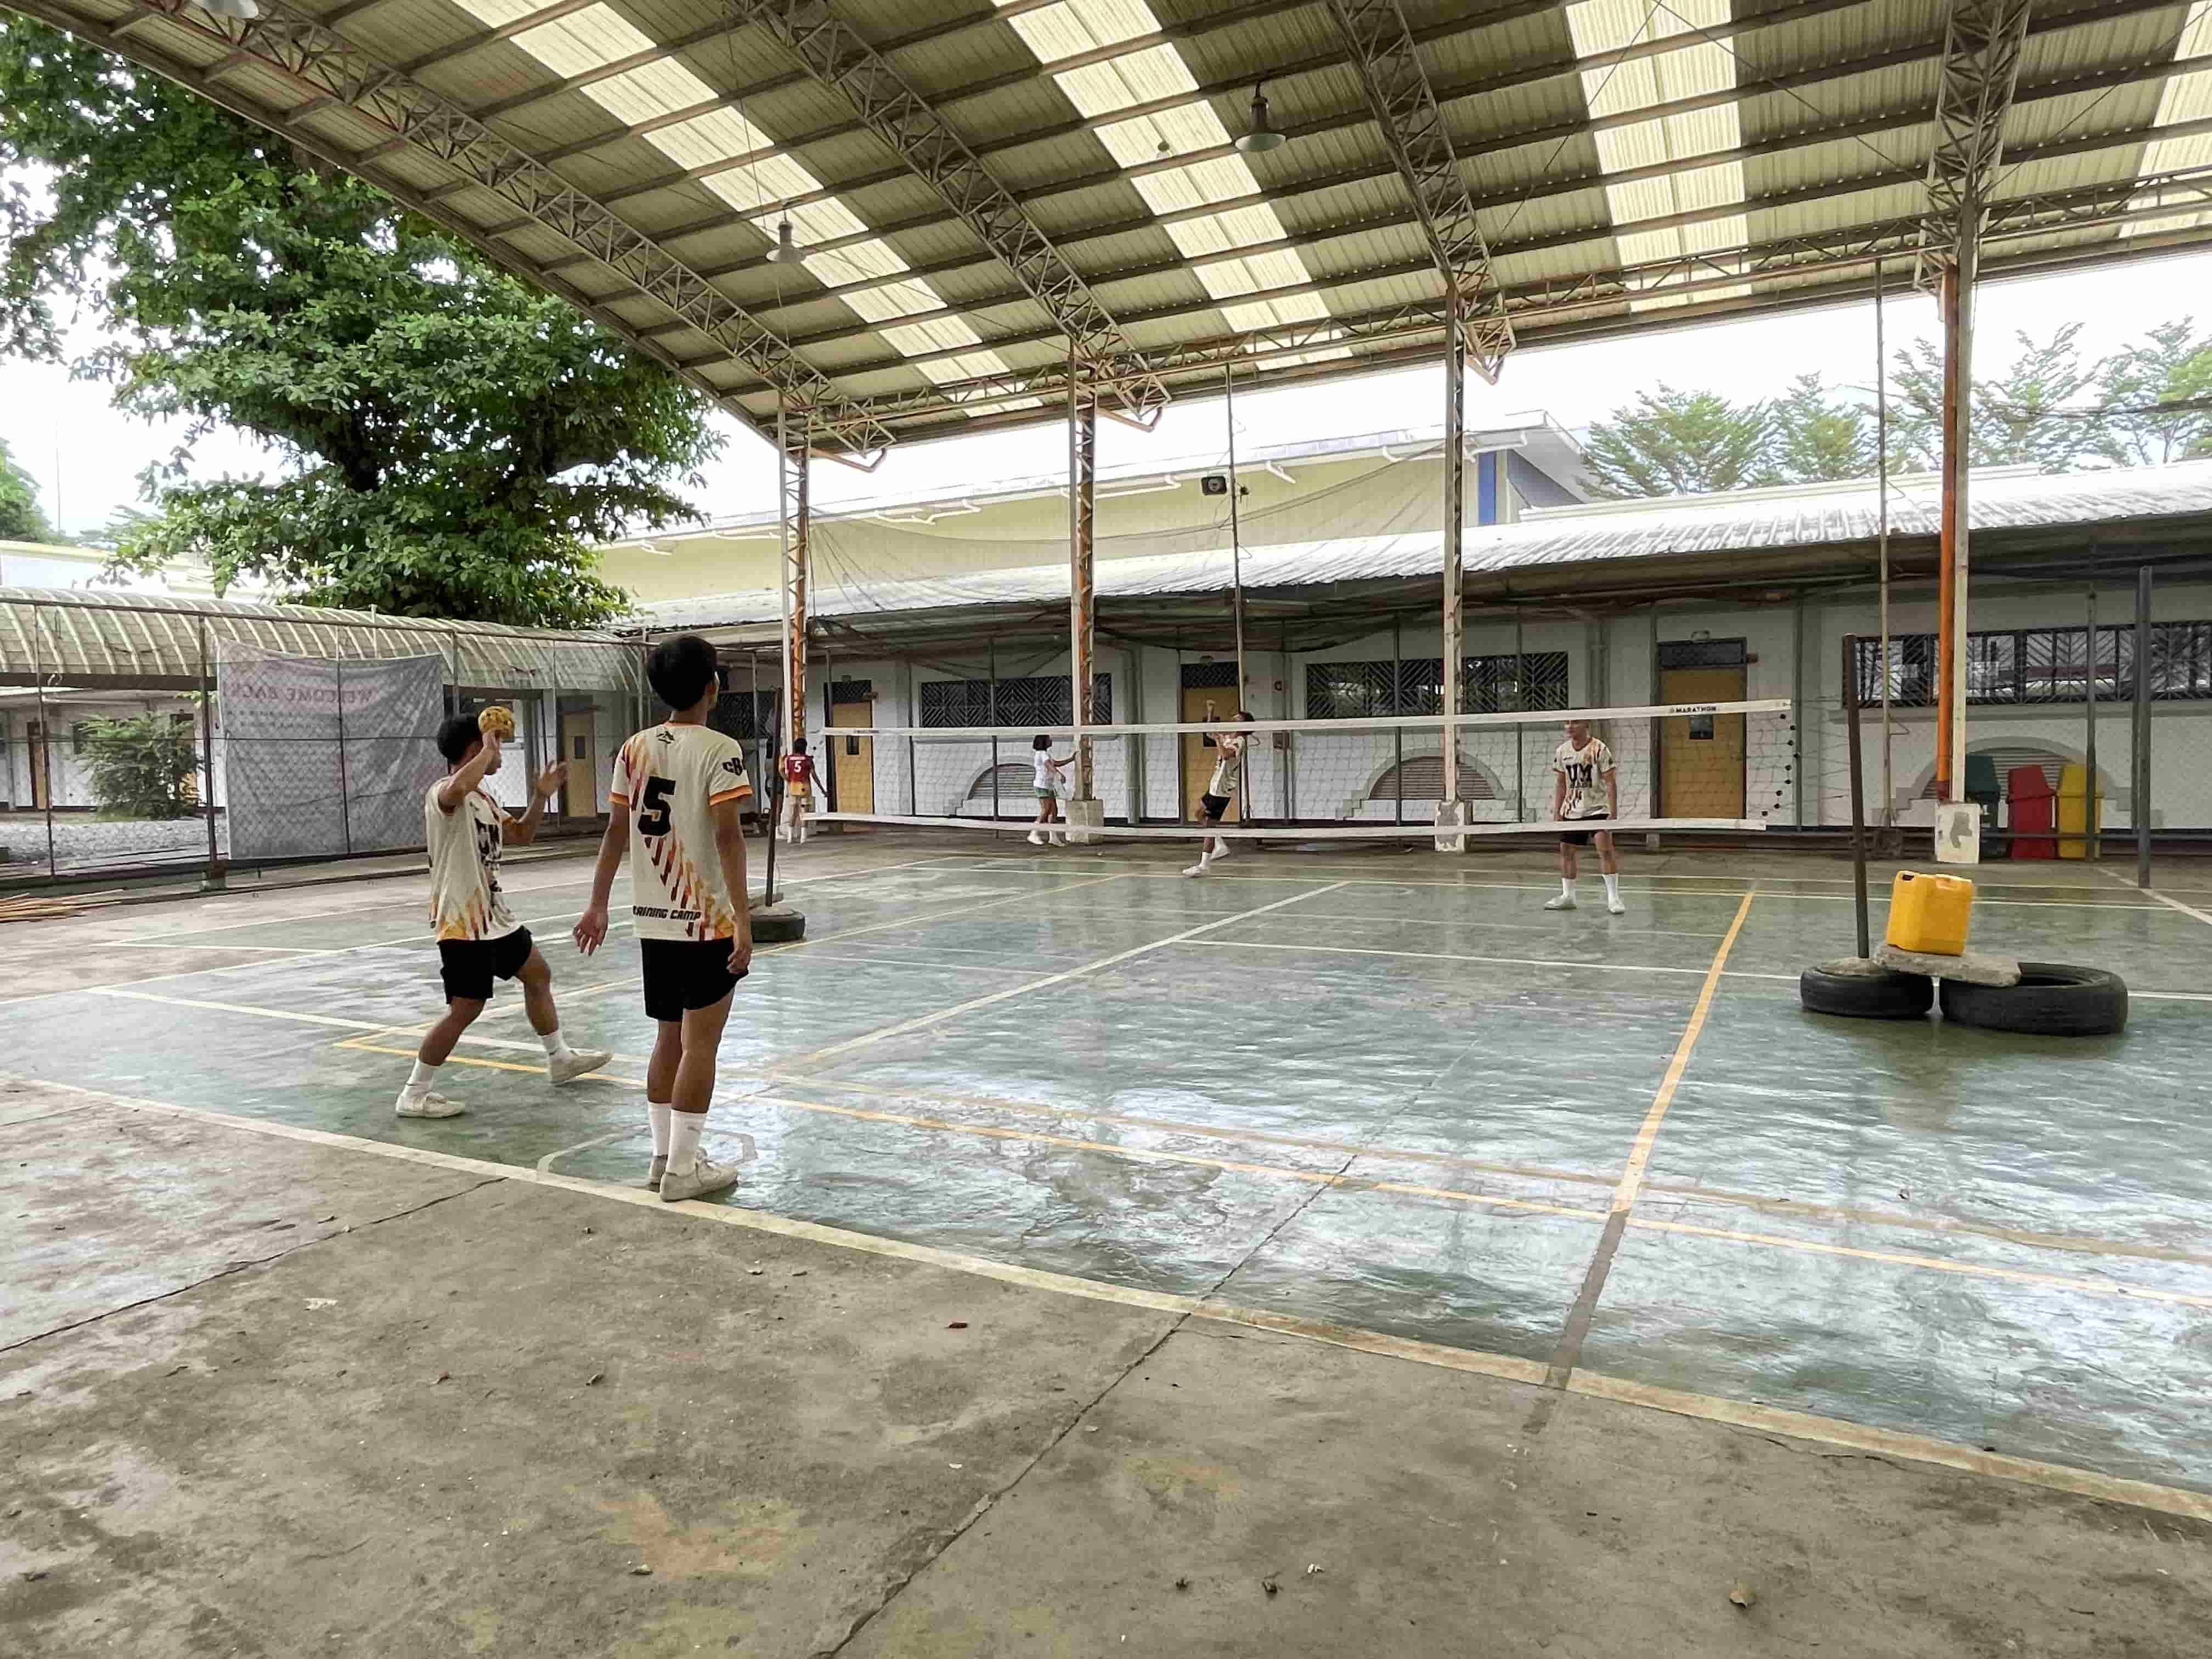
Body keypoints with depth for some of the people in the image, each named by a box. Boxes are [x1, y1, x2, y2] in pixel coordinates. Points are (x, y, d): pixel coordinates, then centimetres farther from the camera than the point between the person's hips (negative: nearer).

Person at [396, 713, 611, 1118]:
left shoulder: (484, 797, 12)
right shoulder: (443, 794, -18)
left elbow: (518, 835, 23)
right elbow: (459, 787, -45)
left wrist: (541, 796, 9)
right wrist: (488, 750, -29)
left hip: (494, 915, 10)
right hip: (463, 921, -10)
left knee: (538, 975, 21)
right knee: (466, 1008, -9)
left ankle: (560, 1059, 38)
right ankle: (414, 1095, 5)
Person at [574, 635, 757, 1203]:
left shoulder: (635, 749, 6)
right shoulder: (719, 749, -12)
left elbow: (616, 831, 8)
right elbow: (726, 836, -19)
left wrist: (598, 906, 15)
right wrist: (743, 918, -20)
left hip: (654, 920, 6)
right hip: (708, 921, -6)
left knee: (668, 1039, 17)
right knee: (700, 1044, 2)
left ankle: (663, 1157, 26)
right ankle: (682, 1170, 8)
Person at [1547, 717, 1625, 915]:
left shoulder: (1599, 749, -11)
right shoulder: (1562, 751, 4)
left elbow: (1610, 782, -12)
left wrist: (1613, 813, -17)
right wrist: (1557, 813, 6)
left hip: (1598, 809, -5)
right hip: (1572, 811, 5)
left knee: (1605, 850, -15)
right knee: (1567, 852, 7)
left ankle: (1613, 897, -9)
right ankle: (1567, 896, 20)